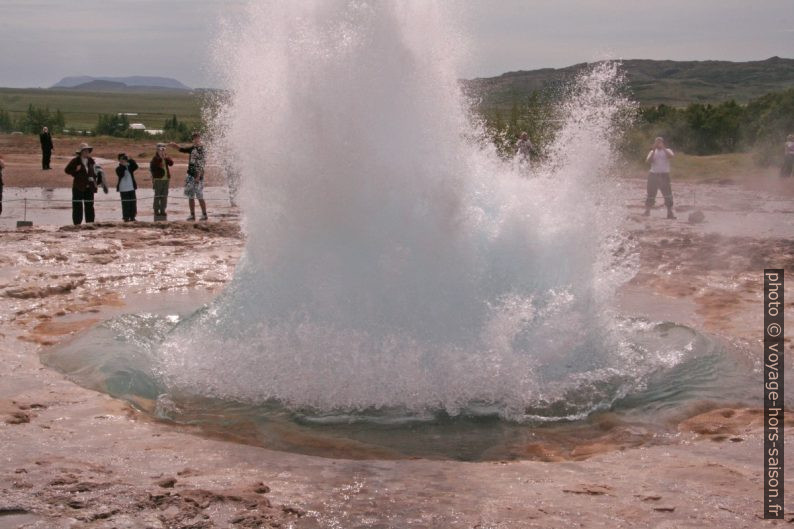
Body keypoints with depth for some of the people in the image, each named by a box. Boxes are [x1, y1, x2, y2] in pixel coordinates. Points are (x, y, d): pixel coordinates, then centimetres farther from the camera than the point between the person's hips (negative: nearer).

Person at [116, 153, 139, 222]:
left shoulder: (130, 167, 9)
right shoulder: (119, 169, 1)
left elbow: (136, 167, -10)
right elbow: (120, 174, -18)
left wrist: (130, 160, -16)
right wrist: (123, 165, -19)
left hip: (131, 188, 3)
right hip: (123, 189, -3)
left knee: (133, 203, 3)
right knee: (125, 203, -4)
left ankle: (132, 217, 10)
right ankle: (126, 217, -1)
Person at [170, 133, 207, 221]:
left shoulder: (201, 149, -10)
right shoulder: (192, 148, 12)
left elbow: (201, 165, -16)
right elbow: (182, 149, 26)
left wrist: (198, 176, -22)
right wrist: (174, 145, 9)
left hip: (197, 176, -8)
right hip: (190, 175, 8)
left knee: (200, 197, -5)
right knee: (190, 196, 9)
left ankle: (204, 214, 4)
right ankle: (192, 215, 15)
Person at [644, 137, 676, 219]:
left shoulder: (667, 151, 9)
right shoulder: (652, 152, 11)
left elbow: (671, 156, -15)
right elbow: (648, 160, -8)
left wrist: (663, 148, -18)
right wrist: (654, 150, -14)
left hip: (664, 175, -1)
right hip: (653, 175, 1)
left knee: (668, 195, -8)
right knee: (651, 195, 3)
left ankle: (670, 213, -6)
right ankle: (647, 211, 12)